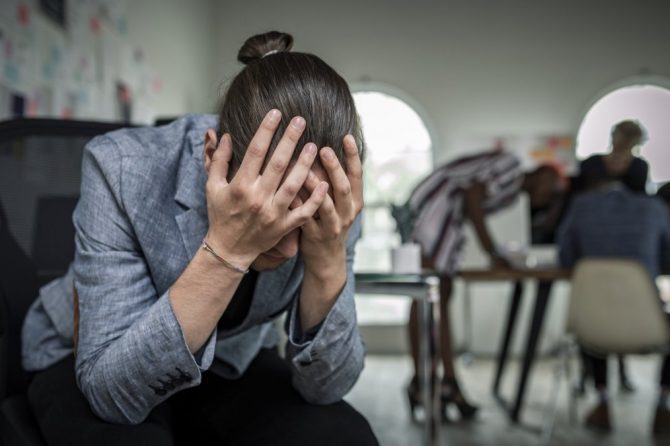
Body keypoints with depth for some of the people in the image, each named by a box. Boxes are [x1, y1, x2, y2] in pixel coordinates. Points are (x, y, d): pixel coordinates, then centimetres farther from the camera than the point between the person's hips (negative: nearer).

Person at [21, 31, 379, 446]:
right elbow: (110, 389, -31)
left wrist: (328, 259, -36)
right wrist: (225, 249, -43)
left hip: (231, 368, 2)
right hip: (88, 365, -1)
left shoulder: (331, 203, -21)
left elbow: (325, 386, -19)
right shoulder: (123, 169, -29)